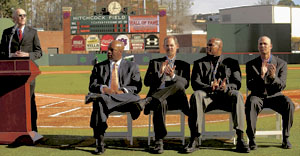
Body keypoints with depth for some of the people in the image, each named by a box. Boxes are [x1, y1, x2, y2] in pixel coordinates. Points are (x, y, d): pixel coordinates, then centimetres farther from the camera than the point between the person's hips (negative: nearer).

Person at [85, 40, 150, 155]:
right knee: (98, 103, -37)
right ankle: (99, 143, -38)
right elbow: (92, 86, 8)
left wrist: (123, 91, -14)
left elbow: (136, 86, 7)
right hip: (104, 95, 1)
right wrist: (103, 88, -15)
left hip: (124, 97, -1)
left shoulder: (131, 66, 17)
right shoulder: (99, 67, 20)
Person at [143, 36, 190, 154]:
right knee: (160, 103, -39)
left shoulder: (183, 65, 22)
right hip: (158, 95, 0)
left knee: (179, 84, -35)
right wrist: (160, 73, -7)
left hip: (174, 99, 0)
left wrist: (173, 76, -15)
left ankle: (151, 100, -36)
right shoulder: (155, 62, 23)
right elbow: (146, 82, 10)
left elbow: (185, 84, 4)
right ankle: (159, 142, -38)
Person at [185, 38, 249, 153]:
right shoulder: (199, 63, 18)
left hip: (225, 96, 0)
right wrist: (209, 87, -19)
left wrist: (226, 87, -20)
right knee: (196, 96, -34)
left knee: (237, 95, -33)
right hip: (207, 96, 0)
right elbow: (195, 83, 2)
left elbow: (237, 84, 4)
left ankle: (240, 140, -37)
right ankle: (194, 140, -36)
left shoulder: (231, 63, 17)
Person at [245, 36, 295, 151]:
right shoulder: (251, 64, 3)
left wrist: (273, 77, -26)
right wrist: (261, 75, -24)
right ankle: (251, 139, -30)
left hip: (274, 96, 1)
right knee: (251, 104, -36)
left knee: (289, 105, -30)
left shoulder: (281, 64, 2)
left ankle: (285, 138, -17)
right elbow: (249, 86, -6)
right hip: (257, 96, -1)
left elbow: (281, 86, -5)